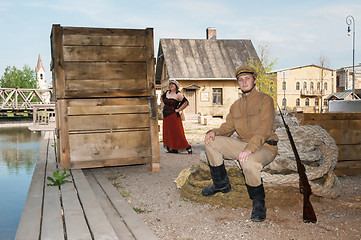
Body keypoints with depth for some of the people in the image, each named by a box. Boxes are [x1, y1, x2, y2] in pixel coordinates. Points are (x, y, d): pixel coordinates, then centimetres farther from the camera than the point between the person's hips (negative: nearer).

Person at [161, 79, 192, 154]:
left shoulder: (178, 94, -10)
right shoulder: (167, 92, 11)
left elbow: (186, 102, -19)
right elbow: (161, 97, 31)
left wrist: (178, 110, -16)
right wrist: (163, 105, 18)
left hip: (173, 116, -7)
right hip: (166, 116, 7)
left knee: (177, 133, -6)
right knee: (168, 133, 8)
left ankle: (187, 147, 4)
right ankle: (173, 149, 15)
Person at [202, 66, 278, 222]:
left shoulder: (265, 100, -7)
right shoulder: (236, 105, 15)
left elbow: (264, 129, -21)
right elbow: (228, 127, 14)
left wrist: (250, 149, -35)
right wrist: (215, 132, -11)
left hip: (264, 146, -7)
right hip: (243, 144, 7)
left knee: (249, 162, -39)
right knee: (211, 142, -8)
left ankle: (258, 203, -13)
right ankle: (221, 184, 7)